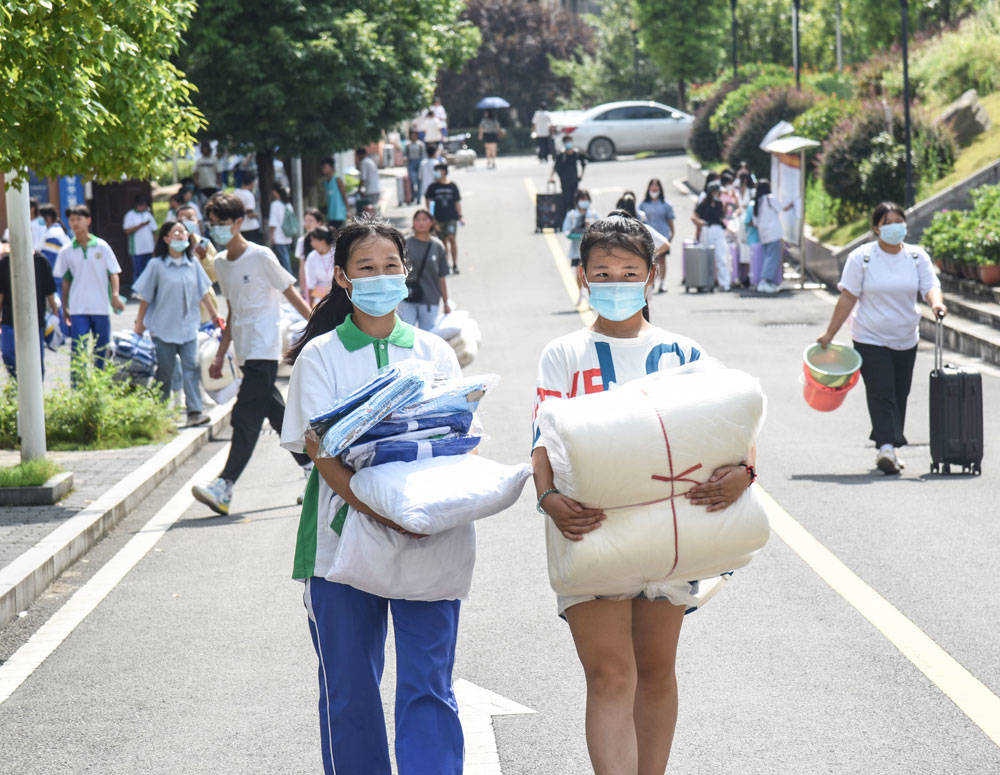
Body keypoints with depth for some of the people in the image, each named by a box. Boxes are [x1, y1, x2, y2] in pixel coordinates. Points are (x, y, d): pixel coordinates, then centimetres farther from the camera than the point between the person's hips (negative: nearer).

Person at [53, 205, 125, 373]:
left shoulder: (101, 247, 0)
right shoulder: (66, 252, 3)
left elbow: (113, 273, 3)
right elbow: (65, 281, 10)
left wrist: (115, 295, -13)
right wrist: (64, 308, 10)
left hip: (101, 307, 0)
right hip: (78, 309, 0)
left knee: (102, 350, 8)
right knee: (78, 350, -8)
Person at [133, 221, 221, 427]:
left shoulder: (193, 264, 5)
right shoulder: (157, 265, -5)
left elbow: (203, 292, 15)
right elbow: (145, 297, 1)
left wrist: (214, 315, 18)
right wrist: (139, 323, 3)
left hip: (188, 326, 2)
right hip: (163, 327, -2)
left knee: (191, 367, -9)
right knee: (164, 371, 4)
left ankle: (195, 412, -12)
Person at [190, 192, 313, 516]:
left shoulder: (260, 257, -9)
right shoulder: (220, 263, 13)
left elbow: (292, 295, -4)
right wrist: (221, 355, 19)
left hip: (264, 349, -8)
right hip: (245, 352, 8)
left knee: (246, 415, -13)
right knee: (275, 411, 11)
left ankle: (225, 485, -20)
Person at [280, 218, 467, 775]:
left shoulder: (434, 352, 12)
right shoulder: (321, 355, 4)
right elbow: (320, 450, -7)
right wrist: (377, 510, -24)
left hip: (429, 541, 1)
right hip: (345, 536, -1)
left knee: (429, 688, -6)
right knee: (349, 692, 5)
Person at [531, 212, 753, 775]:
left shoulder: (683, 354, 8)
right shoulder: (565, 356, 6)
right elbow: (545, 440, -5)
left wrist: (741, 472, -23)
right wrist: (549, 498, -25)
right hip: (591, 527, -2)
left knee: (656, 671, 14)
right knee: (610, 677, -11)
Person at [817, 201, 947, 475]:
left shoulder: (917, 257, 4)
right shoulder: (861, 257, -5)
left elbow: (930, 286, -5)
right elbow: (848, 298, -4)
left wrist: (936, 302, -29)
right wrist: (830, 334, -5)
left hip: (906, 339, 4)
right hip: (870, 339, -4)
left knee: (899, 395, 8)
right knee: (881, 393, -14)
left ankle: (888, 447, 18)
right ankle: (887, 446, -23)